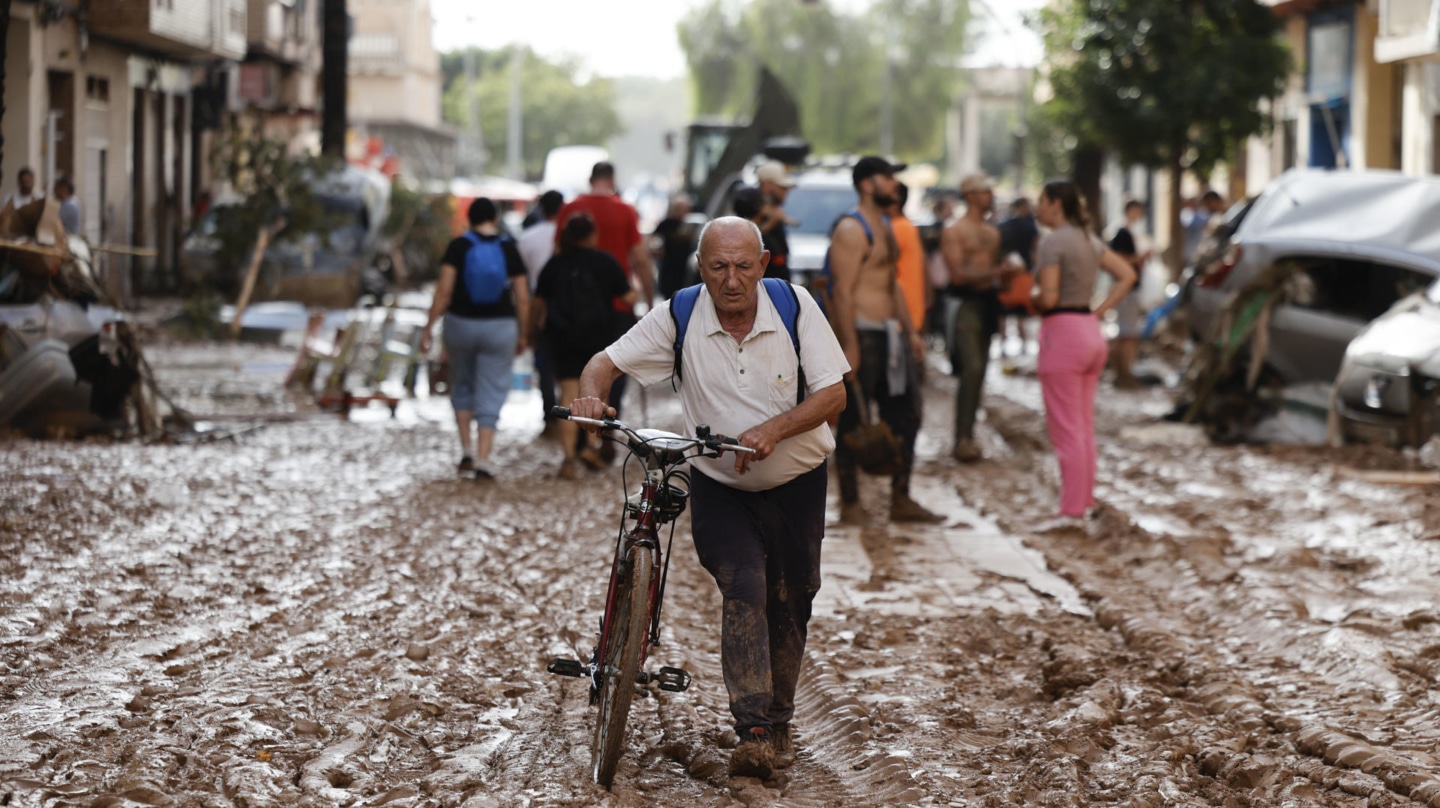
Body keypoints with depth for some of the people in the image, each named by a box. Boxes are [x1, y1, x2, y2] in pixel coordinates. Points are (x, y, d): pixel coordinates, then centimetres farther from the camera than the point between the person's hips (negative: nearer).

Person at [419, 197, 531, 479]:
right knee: (490, 395, 4)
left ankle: (466, 449, 13)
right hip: (500, 327, 0)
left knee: (462, 385, 22)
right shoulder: (509, 250, -2)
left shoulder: (458, 247, -5)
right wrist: (522, 335, 10)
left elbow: (444, 290, -11)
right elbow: (523, 299, -2)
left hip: (461, 324, 0)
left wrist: (428, 328, -6)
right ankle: (483, 460, -5)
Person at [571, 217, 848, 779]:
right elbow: (607, 361, -9)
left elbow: (833, 394, -15)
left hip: (796, 484, 1)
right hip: (718, 488, -1)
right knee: (744, 589, -21)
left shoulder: (795, 306, -13)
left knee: (789, 602, 9)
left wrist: (773, 429, -31)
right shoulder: (679, 317, -12)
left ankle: (779, 721, 29)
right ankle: (753, 731, -22)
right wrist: (591, 394, -33)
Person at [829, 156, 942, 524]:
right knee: (853, 422, -2)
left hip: (889, 334, 10)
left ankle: (901, 500, 16)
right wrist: (849, 346, -23)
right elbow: (843, 290, -18)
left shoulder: (884, 227, 19)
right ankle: (850, 504, 4)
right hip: (862, 333, -10)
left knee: (905, 416, 10)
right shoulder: (851, 229, -12)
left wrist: (910, 331, 22)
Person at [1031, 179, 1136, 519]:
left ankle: (1072, 511, -3)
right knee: (1085, 426, 13)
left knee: (1066, 429, -4)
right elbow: (1127, 275, 14)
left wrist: (1032, 298, 1)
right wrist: (1100, 310, 10)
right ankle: (1086, 502, 18)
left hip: (1062, 334, -9)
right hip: (1091, 332, 9)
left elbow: (1049, 297, -20)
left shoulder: (1053, 241, -13)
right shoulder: (1090, 240, 12)